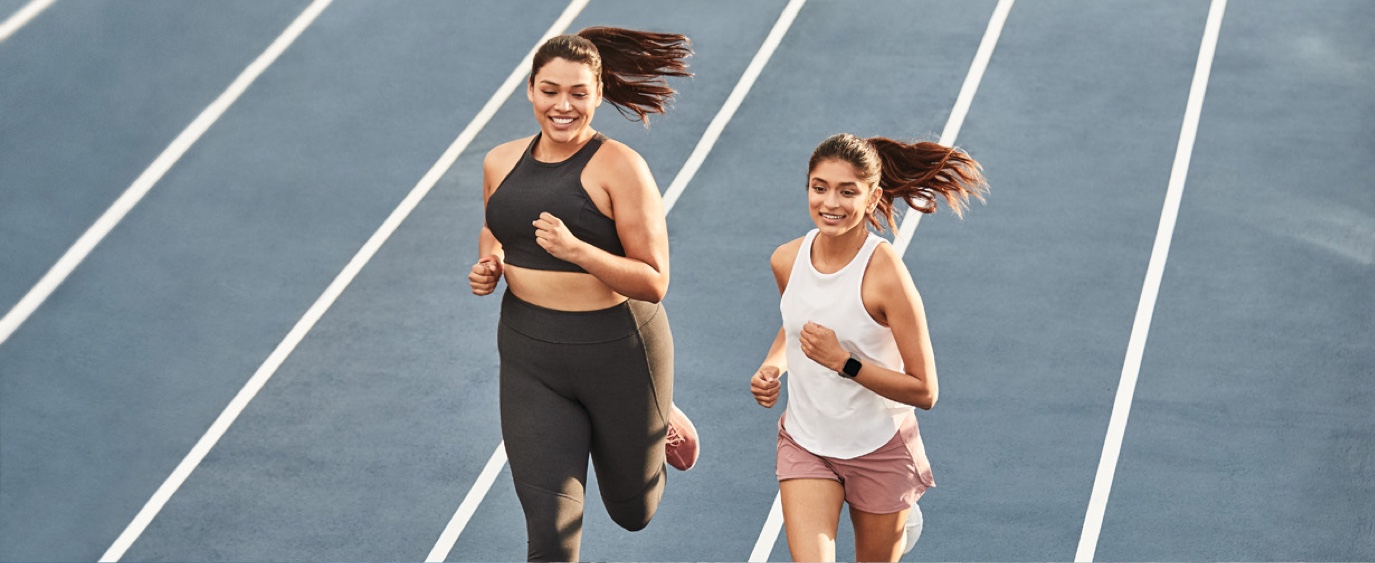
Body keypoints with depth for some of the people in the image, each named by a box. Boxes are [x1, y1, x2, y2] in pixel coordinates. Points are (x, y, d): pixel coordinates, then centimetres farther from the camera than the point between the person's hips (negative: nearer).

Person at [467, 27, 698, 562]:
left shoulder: (619, 167, -14)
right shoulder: (501, 163, 2)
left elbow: (654, 283, -17)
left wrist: (575, 250, -31)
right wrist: (487, 265, 0)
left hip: (619, 351, -3)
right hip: (531, 357, 3)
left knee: (634, 512, 20)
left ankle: (659, 420, 53)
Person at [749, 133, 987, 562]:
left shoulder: (886, 276, -22)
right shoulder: (787, 261, -7)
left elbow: (924, 391, -20)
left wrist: (843, 362, -27)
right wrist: (772, 367, -3)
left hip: (880, 449, -3)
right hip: (805, 443, 3)